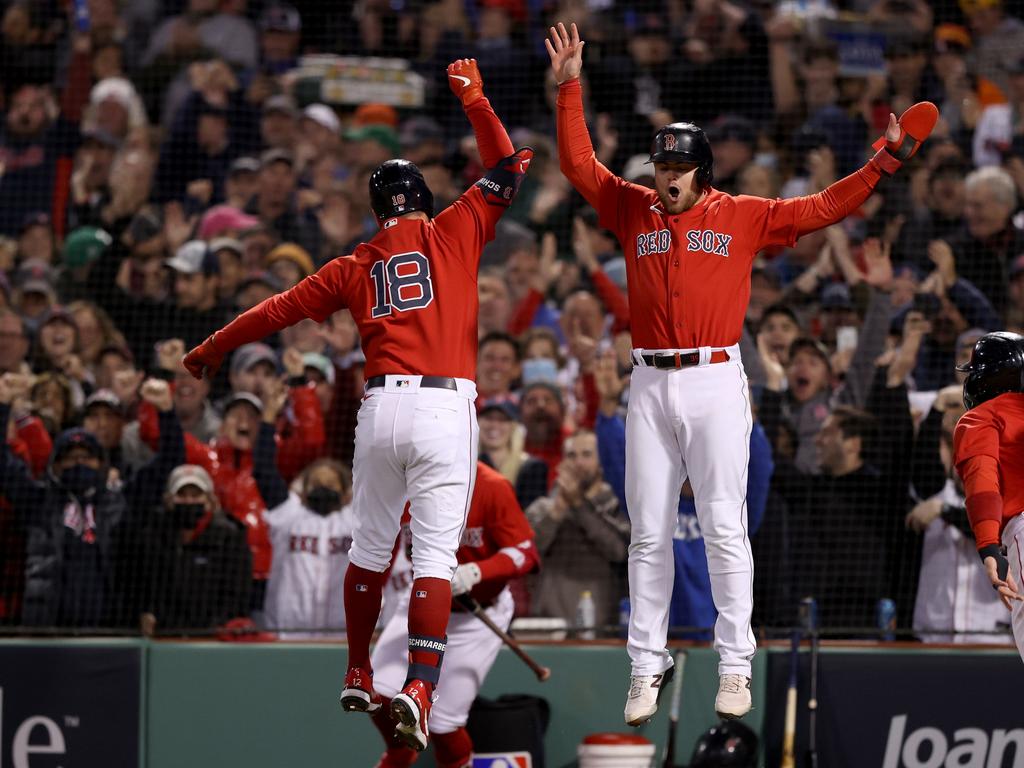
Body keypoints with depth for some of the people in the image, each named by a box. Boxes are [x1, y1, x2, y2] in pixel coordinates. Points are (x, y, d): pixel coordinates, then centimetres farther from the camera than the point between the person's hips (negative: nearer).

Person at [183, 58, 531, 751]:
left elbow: (283, 307, 22)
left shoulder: (356, 266, 15)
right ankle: (420, 688, -23)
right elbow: (509, 169, 14)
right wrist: (476, 100, 22)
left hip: (380, 408, 3)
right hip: (445, 408, -3)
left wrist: (215, 349, 34)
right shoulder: (453, 234, 8)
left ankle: (359, 677, 29)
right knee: (435, 553, -8)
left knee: (370, 545, 18)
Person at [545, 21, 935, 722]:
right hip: (650, 385, 2)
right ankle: (649, 664, 8)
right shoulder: (633, 210, 11)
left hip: (716, 382, -2)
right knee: (649, 533, 4)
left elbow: (823, 209, 5)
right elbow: (579, 165, 10)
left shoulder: (744, 216, 6)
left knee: (725, 528, -5)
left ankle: (736, 663, -1)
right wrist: (570, 86, 5)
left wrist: (887, 160, -1)